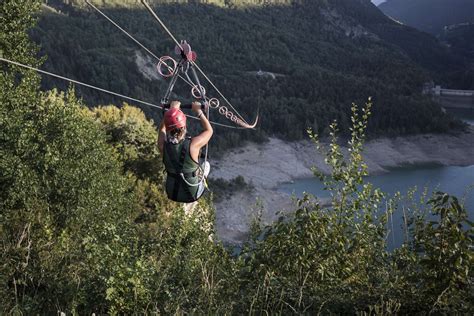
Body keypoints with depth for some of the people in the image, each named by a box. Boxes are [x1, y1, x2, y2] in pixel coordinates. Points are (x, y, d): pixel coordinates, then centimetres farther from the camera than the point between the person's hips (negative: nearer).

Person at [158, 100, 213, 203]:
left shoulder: (163, 145, -21)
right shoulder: (192, 145, -30)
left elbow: (162, 128, 4)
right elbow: (209, 130, -8)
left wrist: (171, 109, 10)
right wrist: (199, 112, -3)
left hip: (172, 194, 2)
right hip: (192, 195, -2)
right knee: (206, 164, 25)